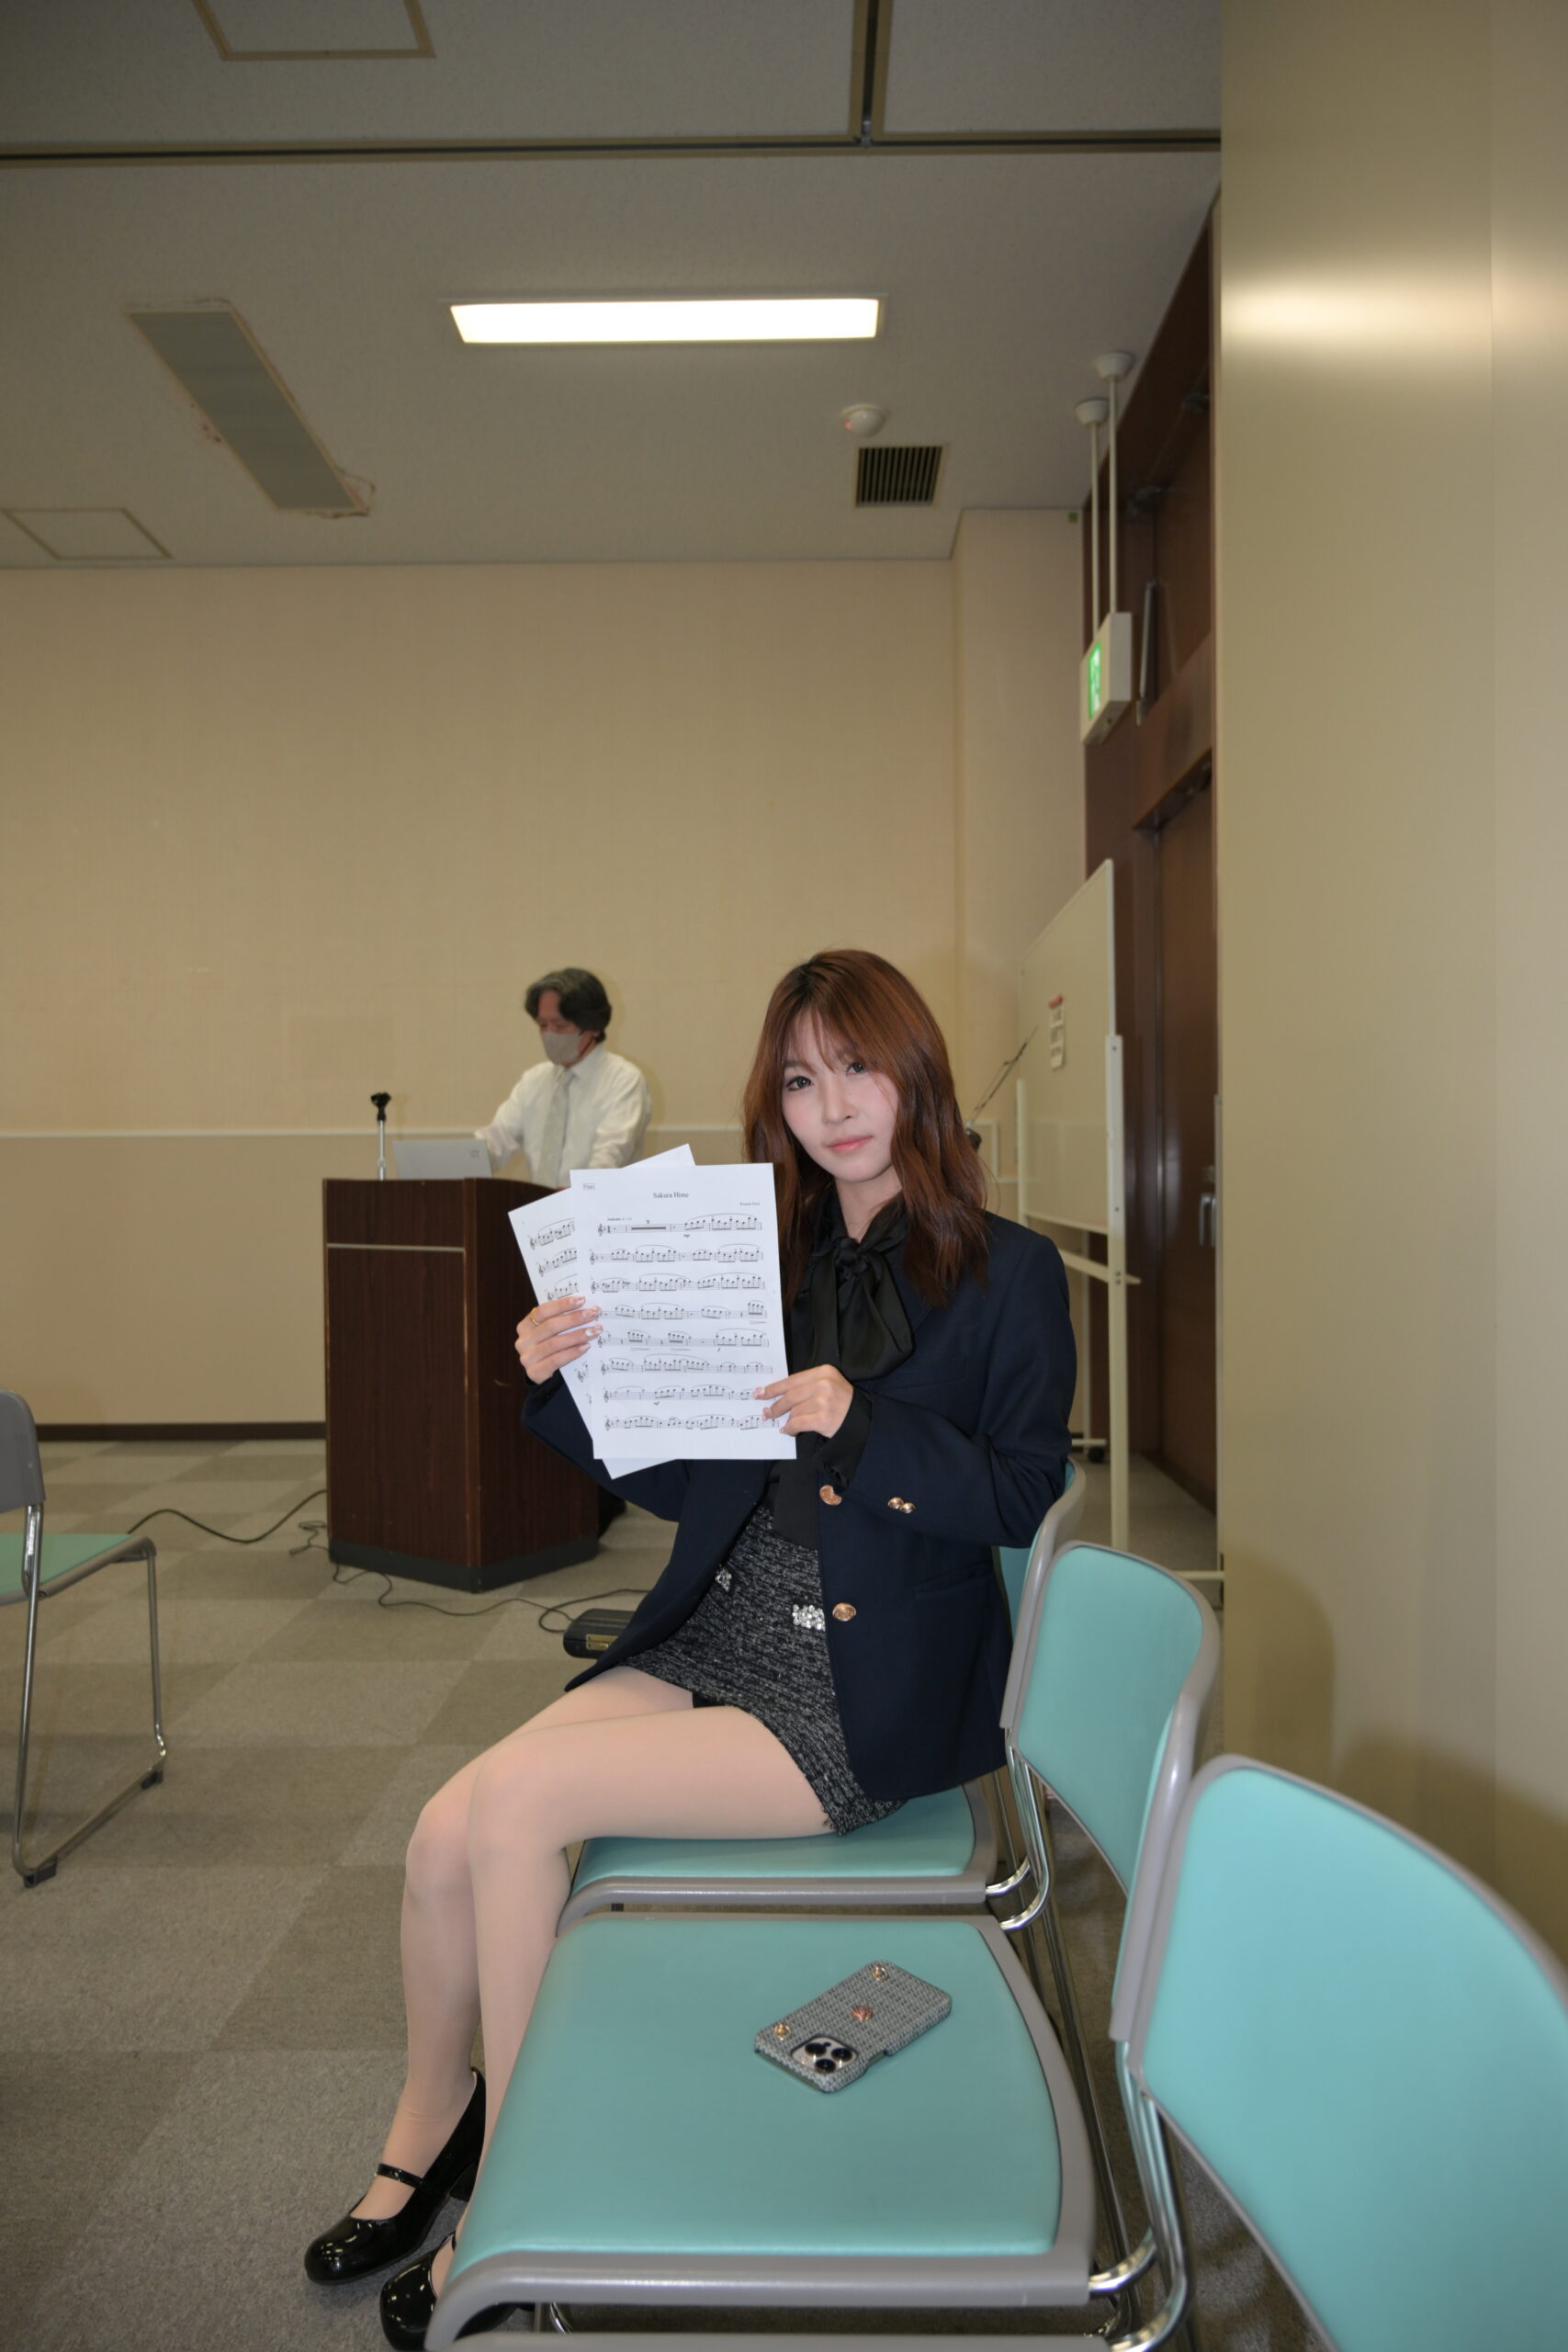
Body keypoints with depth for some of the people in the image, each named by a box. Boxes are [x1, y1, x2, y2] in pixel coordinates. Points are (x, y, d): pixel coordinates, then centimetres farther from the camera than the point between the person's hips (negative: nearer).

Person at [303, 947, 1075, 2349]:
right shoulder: (776, 1257, 11)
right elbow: (689, 1483, 12)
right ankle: (429, 2127, 19)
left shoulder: (1008, 1274, -2)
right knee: (449, 1832, -12)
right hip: (719, 1638, 5)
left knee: (518, 1797, -20)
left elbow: (1023, 1497, -8)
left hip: (871, 1694, -5)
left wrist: (863, 1426, -22)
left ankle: (507, 2194, 4)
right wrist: (573, 1386, -4)